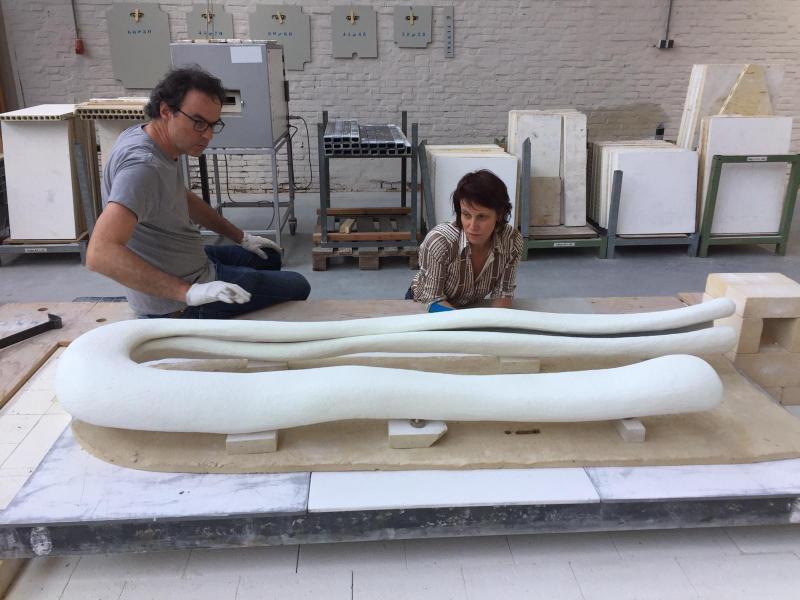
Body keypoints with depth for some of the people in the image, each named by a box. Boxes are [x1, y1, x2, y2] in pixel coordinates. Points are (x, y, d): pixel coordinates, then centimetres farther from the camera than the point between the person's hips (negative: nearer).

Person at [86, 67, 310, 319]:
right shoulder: (142, 166, -30)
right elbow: (99, 253, -40)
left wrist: (242, 237, 20)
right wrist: (188, 292, -40)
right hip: (177, 304, -9)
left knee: (270, 257, 27)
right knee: (298, 287, 6)